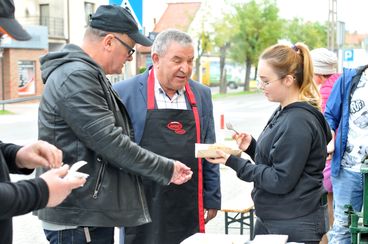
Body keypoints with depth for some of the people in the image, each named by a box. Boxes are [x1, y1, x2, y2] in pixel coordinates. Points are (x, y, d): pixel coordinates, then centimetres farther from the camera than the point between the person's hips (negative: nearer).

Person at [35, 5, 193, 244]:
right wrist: (166, 169, -12)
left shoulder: (89, 76, 15)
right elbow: (110, 143, -22)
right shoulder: (75, 77, -19)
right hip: (78, 221, -10)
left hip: (93, 213, 10)